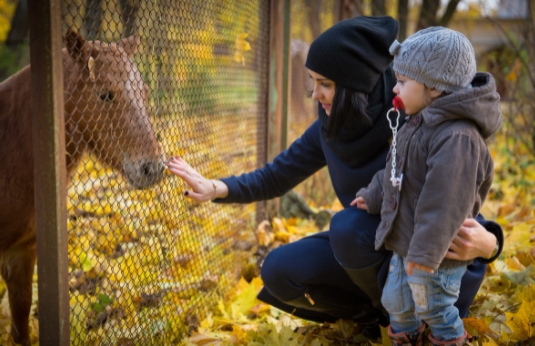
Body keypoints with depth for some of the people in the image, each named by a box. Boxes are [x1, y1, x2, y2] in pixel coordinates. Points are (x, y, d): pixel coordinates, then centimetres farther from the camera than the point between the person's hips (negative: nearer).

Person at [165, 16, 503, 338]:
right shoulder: (331, 128, -8)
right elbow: (275, 177, 2)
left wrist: (487, 243, -46)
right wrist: (217, 188, -16)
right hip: (367, 246, 6)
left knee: (349, 225, -32)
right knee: (279, 270, -14)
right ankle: (372, 308, 6)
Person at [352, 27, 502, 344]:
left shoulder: (457, 139, -29)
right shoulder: (421, 124, 5)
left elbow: (444, 202, -31)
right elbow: (395, 172, 19)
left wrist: (425, 252, -29)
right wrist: (373, 197, 29)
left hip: (435, 256, -9)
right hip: (405, 244, 9)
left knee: (435, 309, 10)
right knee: (395, 301, 22)